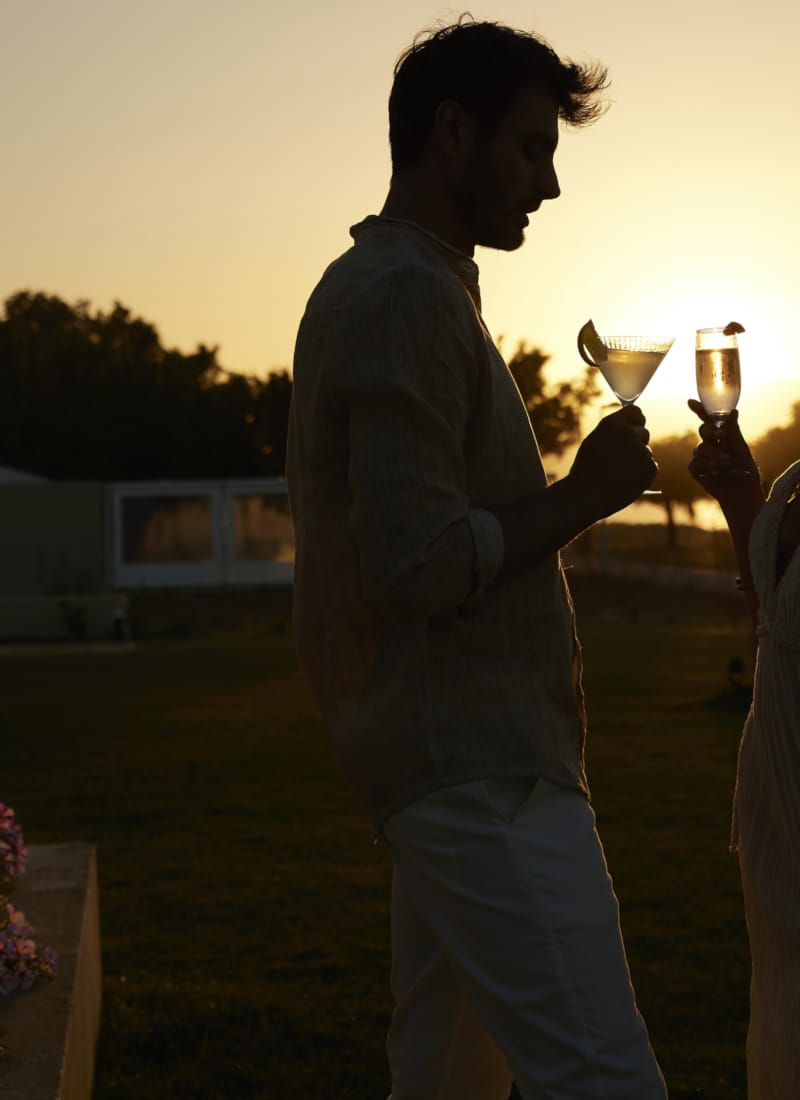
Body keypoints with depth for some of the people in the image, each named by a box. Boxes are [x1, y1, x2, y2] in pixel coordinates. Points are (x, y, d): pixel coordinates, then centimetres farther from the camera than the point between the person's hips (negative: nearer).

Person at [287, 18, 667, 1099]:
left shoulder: (374, 284, 20)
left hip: (463, 761, 11)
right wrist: (585, 493, -9)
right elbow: (421, 566, -21)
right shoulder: (406, 293, -12)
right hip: (480, 766, -11)